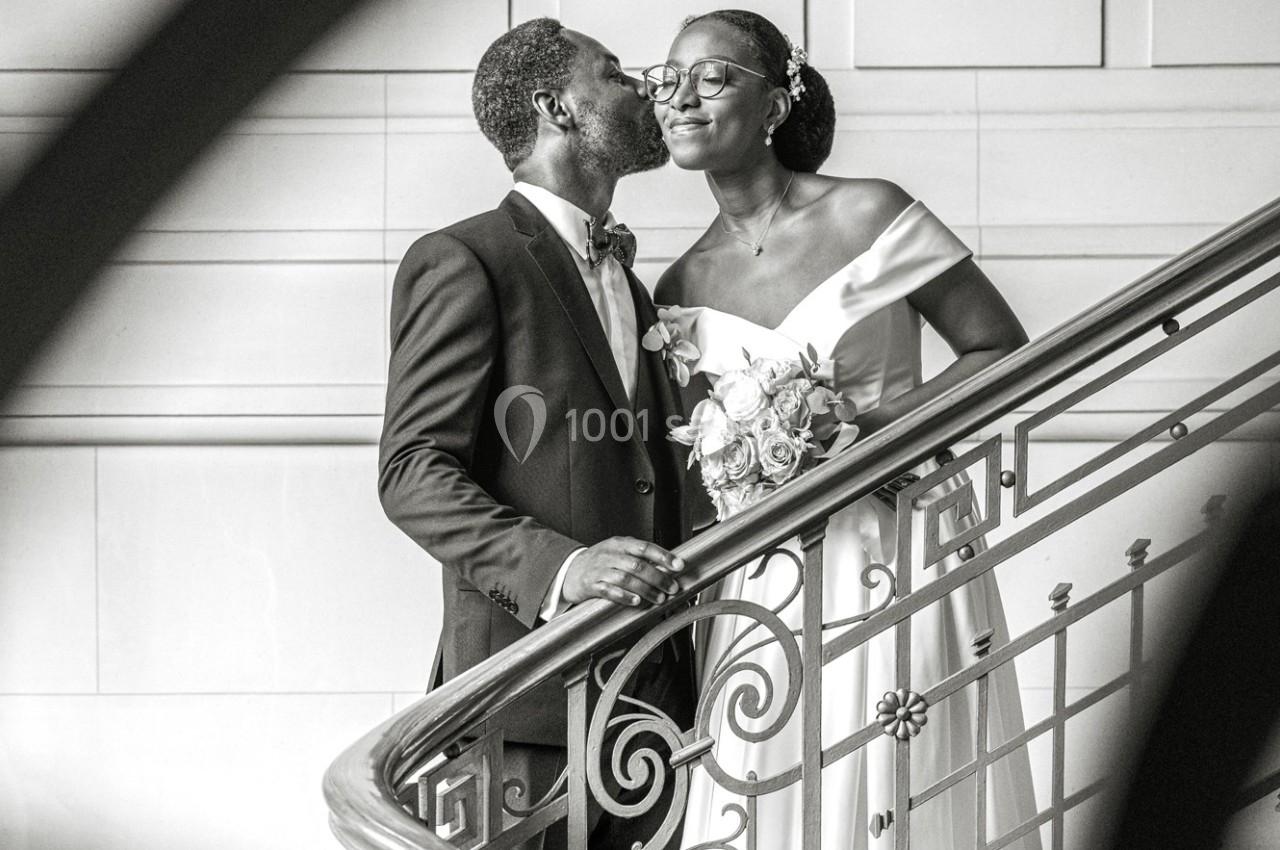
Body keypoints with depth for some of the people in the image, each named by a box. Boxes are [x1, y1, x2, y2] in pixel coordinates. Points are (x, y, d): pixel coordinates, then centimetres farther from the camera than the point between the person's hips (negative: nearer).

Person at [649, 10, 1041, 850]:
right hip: (766, 581, 3)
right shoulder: (683, 287, 7)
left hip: (899, 549, -3)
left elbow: (1005, 351, -2)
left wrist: (875, 420, -14)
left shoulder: (870, 215, -5)